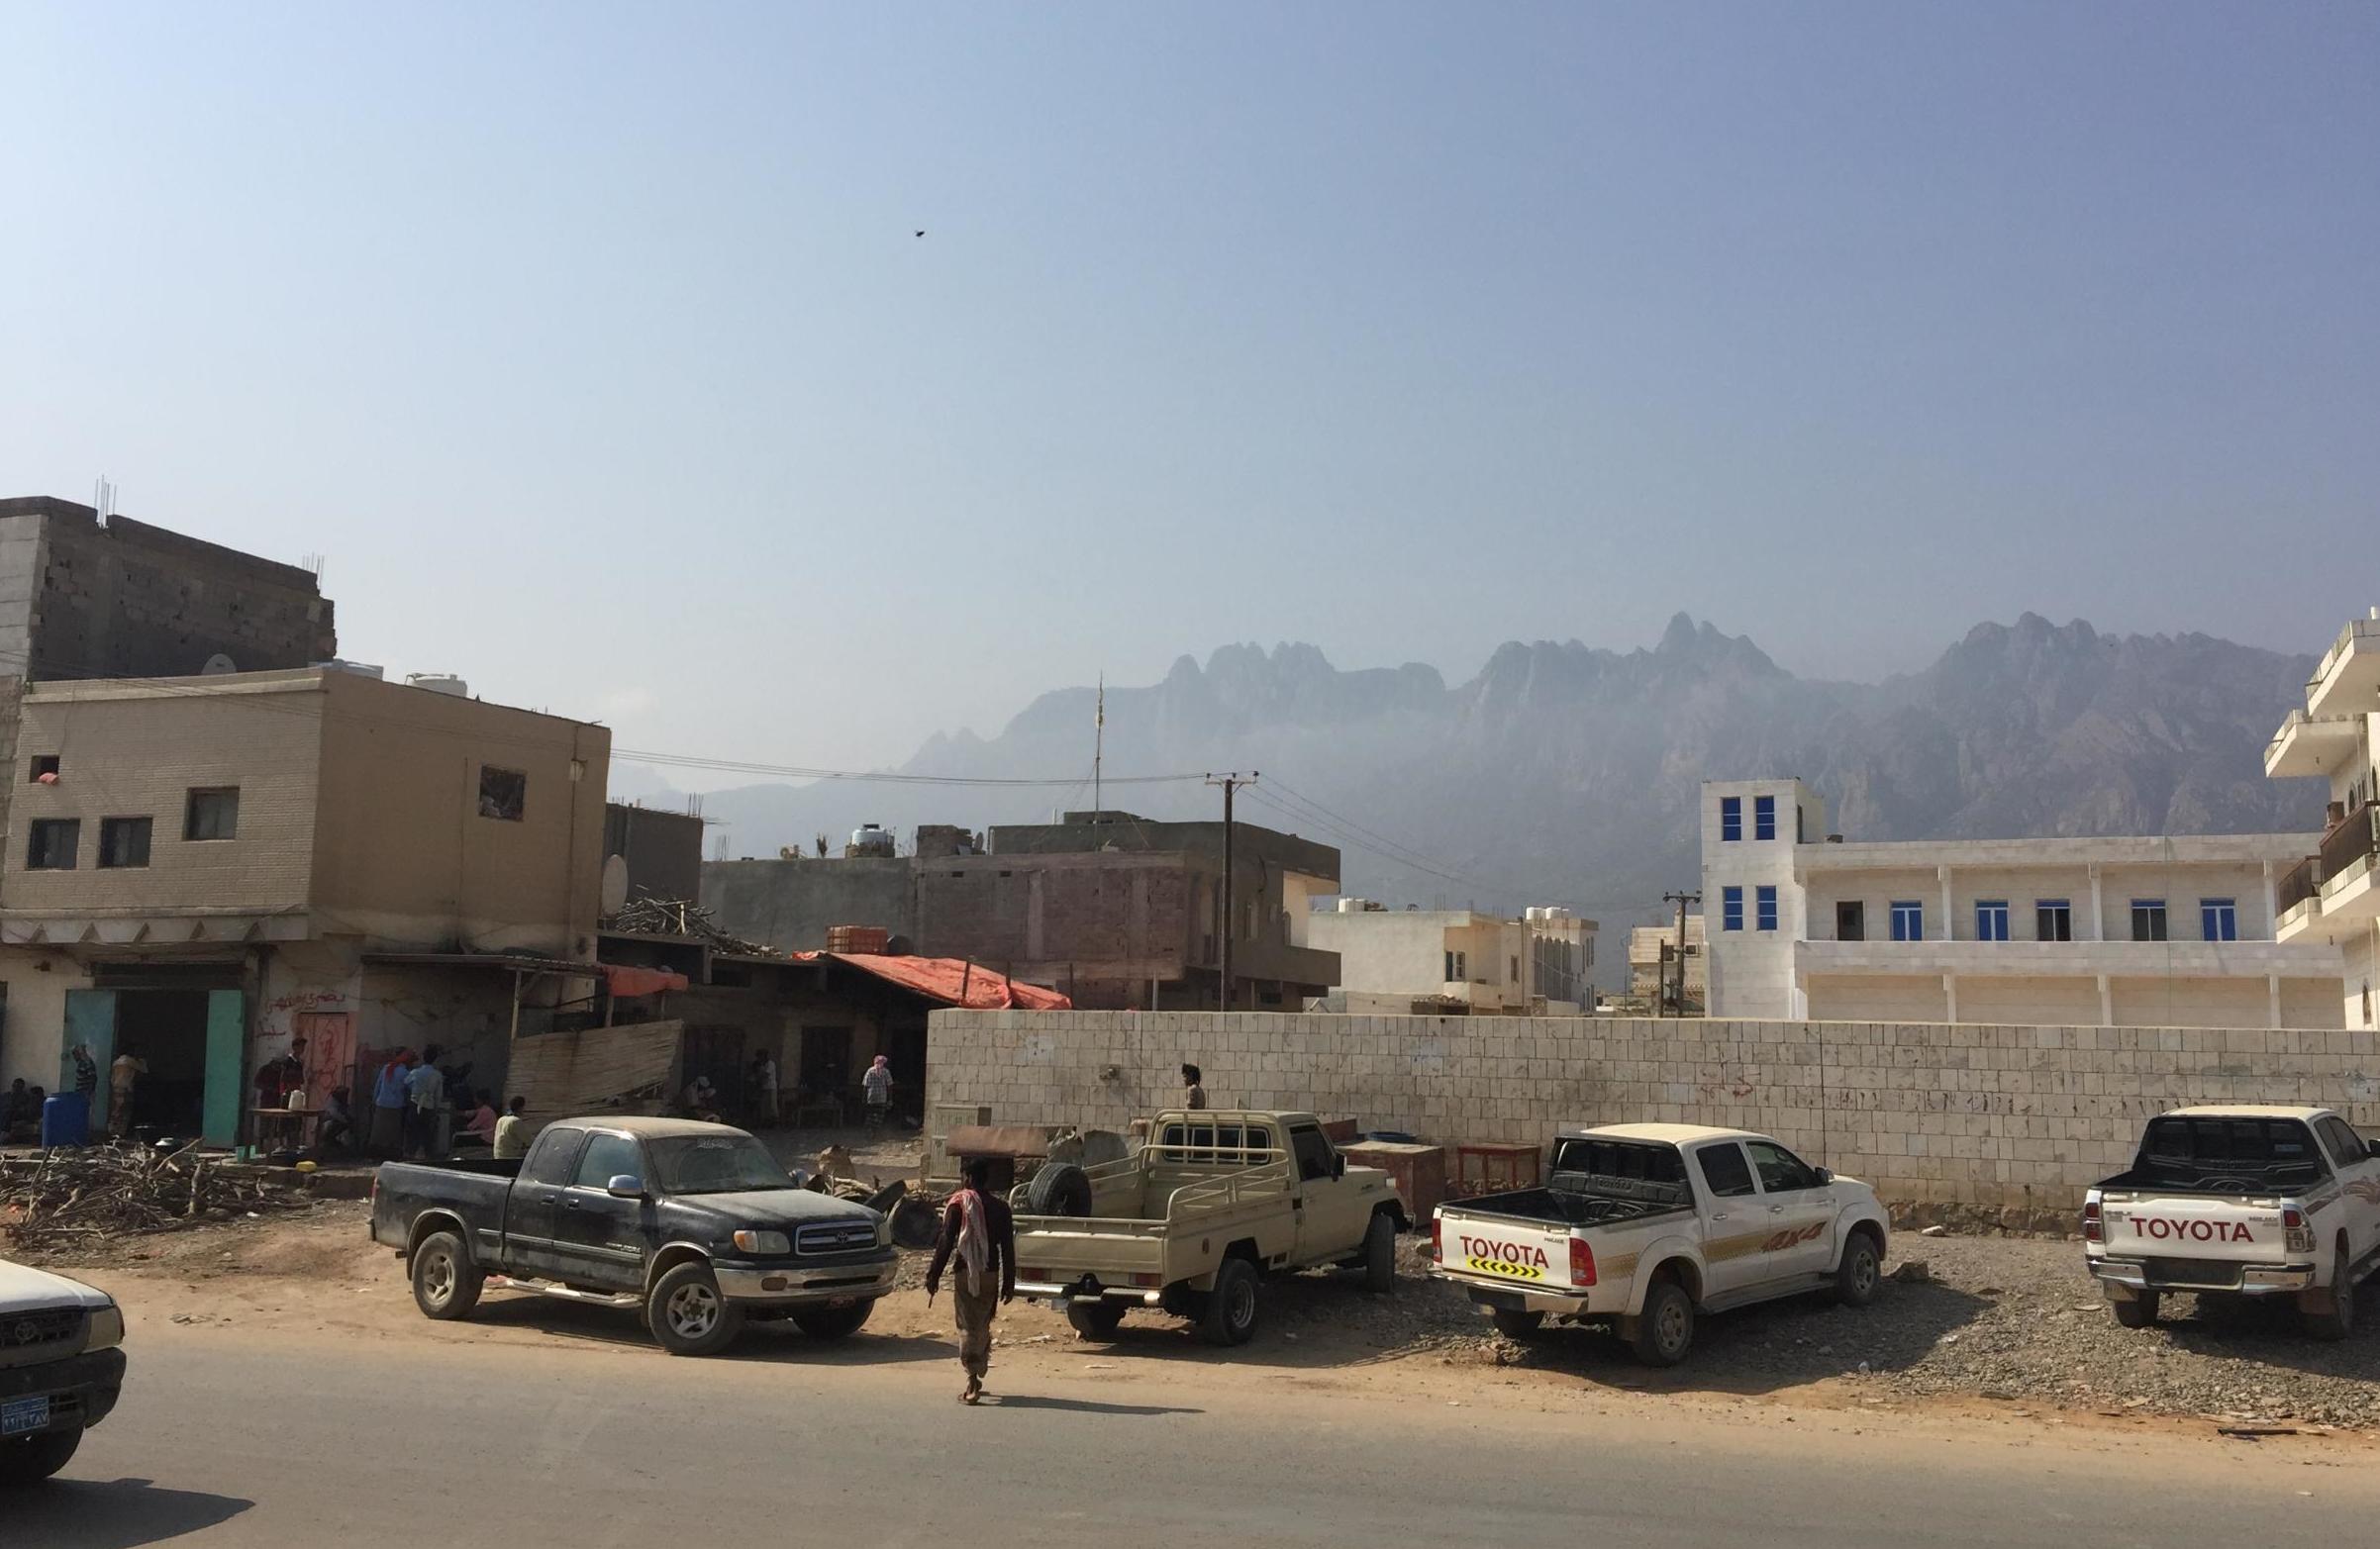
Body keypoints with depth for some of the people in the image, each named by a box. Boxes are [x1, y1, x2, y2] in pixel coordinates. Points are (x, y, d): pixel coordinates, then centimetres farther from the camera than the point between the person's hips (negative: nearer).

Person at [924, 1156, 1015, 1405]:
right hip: (991, 1274, 4)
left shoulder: (959, 1204, -5)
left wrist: (933, 1275, -6)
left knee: (968, 1327, -4)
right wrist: (1009, 1282, 12)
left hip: (966, 1273, -4)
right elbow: (1008, 1248, 7)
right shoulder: (1001, 1207, 7)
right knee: (983, 1326, 17)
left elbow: (945, 1242, -10)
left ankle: (973, 1383, -14)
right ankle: (976, 1378, 25)